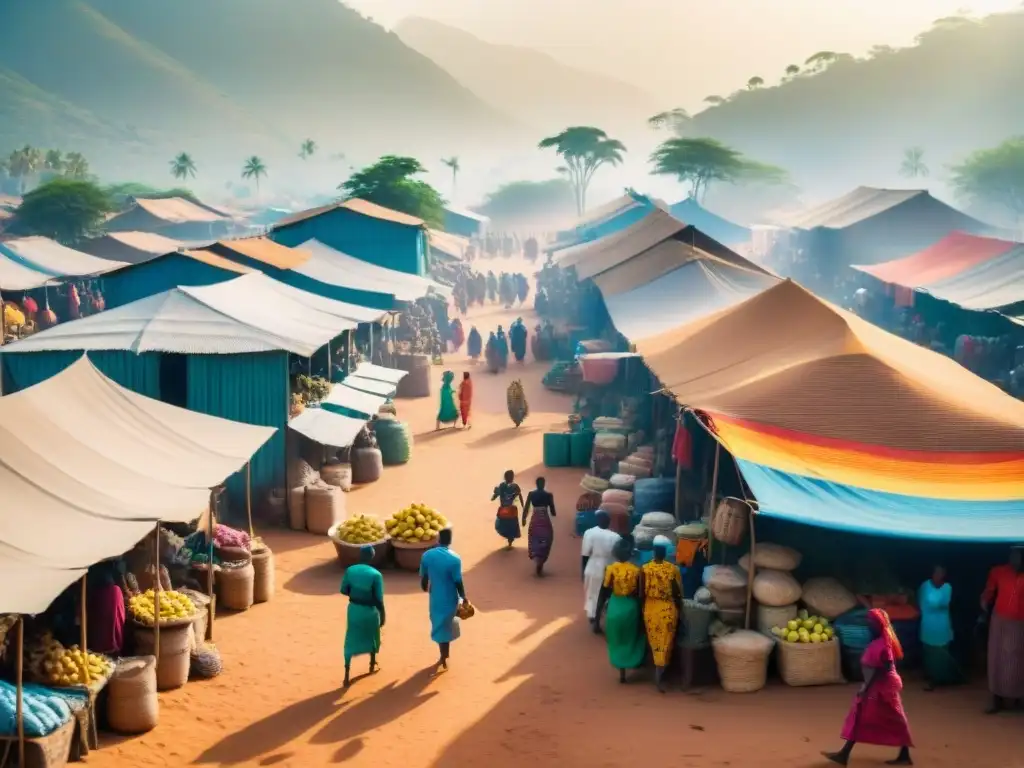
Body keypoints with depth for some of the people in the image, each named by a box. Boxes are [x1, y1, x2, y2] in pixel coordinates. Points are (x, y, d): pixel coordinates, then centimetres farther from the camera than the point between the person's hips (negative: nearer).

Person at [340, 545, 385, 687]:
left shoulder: (350, 570, -7)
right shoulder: (375, 574, -19)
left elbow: (344, 591, 1)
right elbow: (378, 599, -16)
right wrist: (382, 615, -3)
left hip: (354, 608, 3)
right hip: (369, 610, -3)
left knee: (351, 641, 9)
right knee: (372, 637, 24)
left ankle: (347, 675, 1)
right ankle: (372, 665, 43)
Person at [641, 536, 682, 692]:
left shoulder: (645, 569, -9)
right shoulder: (673, 569, -13)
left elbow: (641, 593, -4)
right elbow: (678, 593, -7)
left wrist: (645, 607, 11)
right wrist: (679, 609, 8)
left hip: (650, 609, 2)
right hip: (668, 610, -2)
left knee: (654, 642, 17)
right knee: (665, 642, 5)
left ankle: (658, 673, 30)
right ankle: (659, 675, -1)